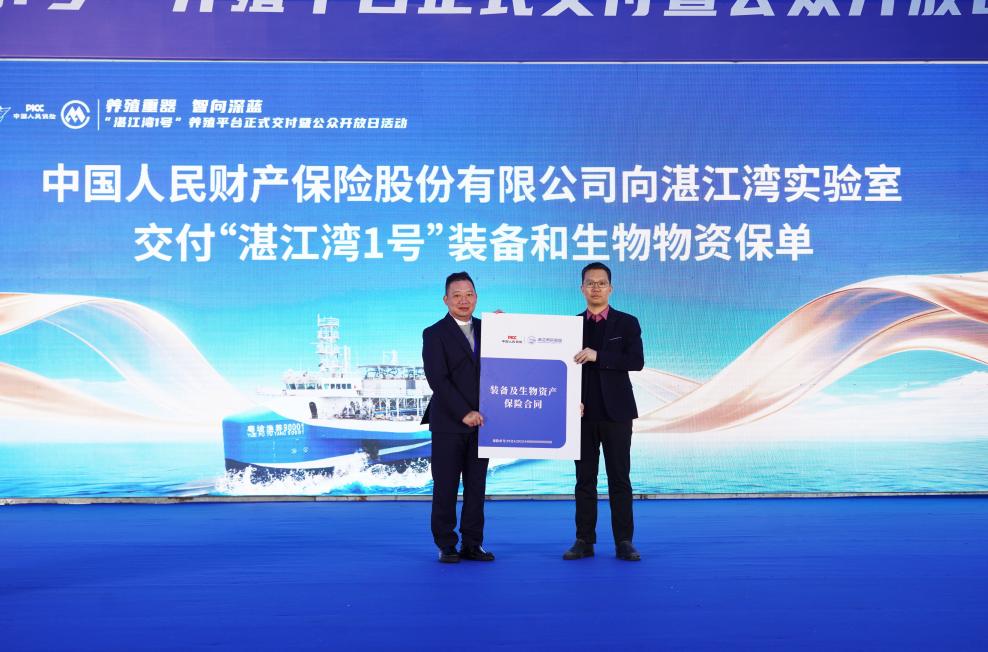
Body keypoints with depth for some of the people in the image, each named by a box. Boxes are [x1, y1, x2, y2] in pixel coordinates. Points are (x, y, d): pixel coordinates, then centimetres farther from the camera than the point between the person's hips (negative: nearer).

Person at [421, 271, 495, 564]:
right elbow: (438, 380, -11)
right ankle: (446, 545, 10)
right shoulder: (434, 334, -2)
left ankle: (472, 544, 13)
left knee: (476, 486, 6)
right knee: (446, 487, 1)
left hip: (480, 422, 4)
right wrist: (464, 413, -17)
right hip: (449, 423, -4)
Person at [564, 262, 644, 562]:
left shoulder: (627, 323, 2)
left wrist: (598, 356, -20)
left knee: (619, 478, 0)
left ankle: (624, 542, 5)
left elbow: (636, 361, -11)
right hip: (583, 412, 2)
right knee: (585, 479, 5)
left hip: (616, 411, -2)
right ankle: (584, 541, 10)